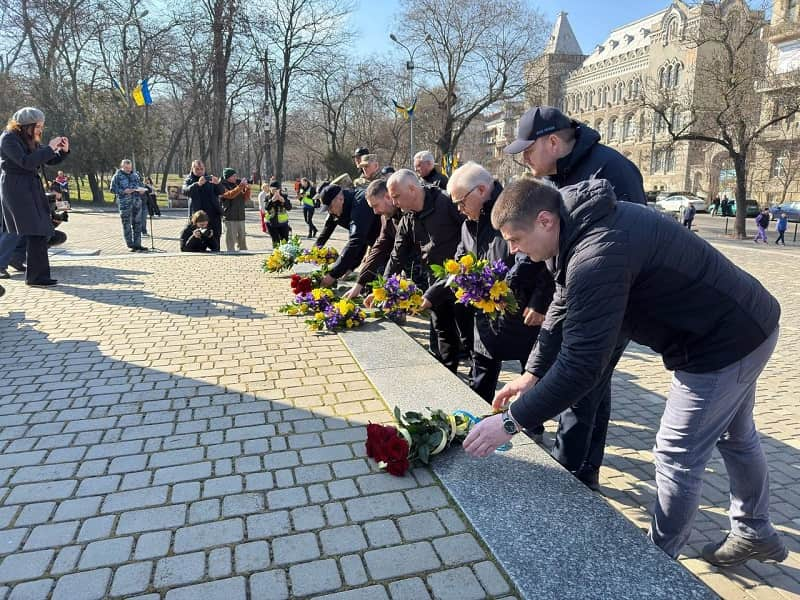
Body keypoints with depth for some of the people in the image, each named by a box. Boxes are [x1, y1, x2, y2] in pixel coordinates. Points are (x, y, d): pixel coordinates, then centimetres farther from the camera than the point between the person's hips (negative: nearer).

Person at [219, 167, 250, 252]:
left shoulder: (237, 184, 16)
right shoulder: (223, 186, -3)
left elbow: (246, 199, 17)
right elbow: (230, 195, -21)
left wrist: (247, 189, 2)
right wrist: (241, 186, -20)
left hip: (241, 217, 6)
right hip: (230, 218, -6)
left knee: (242, 239, 11)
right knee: (231, 239, -5)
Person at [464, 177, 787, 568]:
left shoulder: (598, 255, -35)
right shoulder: (585, 225, -2)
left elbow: (581, 363, -37)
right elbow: (564, 310, 6)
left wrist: (511, 421, -30)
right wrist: (532, 373, 2)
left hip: (725, 342, -10)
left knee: (677, 457, 2)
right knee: (735, 435, 26)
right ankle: (754, 532, 48)